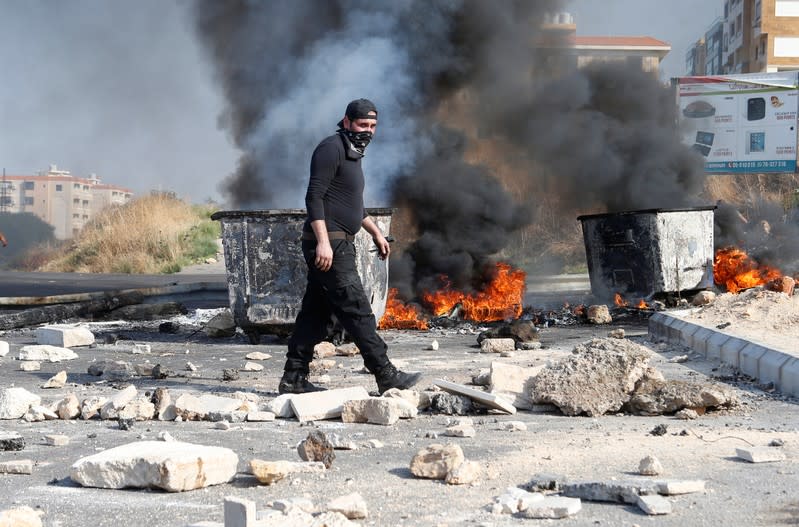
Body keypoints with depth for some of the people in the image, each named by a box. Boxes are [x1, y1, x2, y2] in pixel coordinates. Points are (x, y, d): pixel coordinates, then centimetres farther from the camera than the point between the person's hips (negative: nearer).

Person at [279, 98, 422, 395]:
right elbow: (314, 197, -18)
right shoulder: (331, 148, -10)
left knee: (315, 312, 9)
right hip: (328, 244, -10)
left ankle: (293, 379, 11)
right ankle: (386, 376, -8)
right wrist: (323, 241, -25)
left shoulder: (352, 153, 21)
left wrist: (375, 232, 33)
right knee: (356, 309, -9)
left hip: (339, 243, 10)